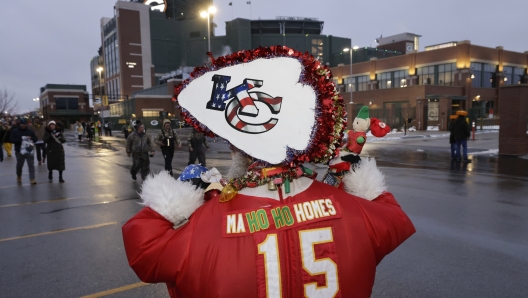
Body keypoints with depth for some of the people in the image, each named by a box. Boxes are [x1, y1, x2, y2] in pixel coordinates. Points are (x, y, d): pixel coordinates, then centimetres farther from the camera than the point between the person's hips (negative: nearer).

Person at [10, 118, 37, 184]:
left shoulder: (30, 131, 6)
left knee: (31, 165, -4)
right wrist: (21, 139, -21)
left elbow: (35, 139, 7)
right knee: (19, 165, 12)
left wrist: (31, 138, -15)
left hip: (30, 151, 1)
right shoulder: (15, 131, 1)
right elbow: (12, 140, -8)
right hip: (19, 151, -1)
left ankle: (32, 179, -4)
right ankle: (19, 177, 36)